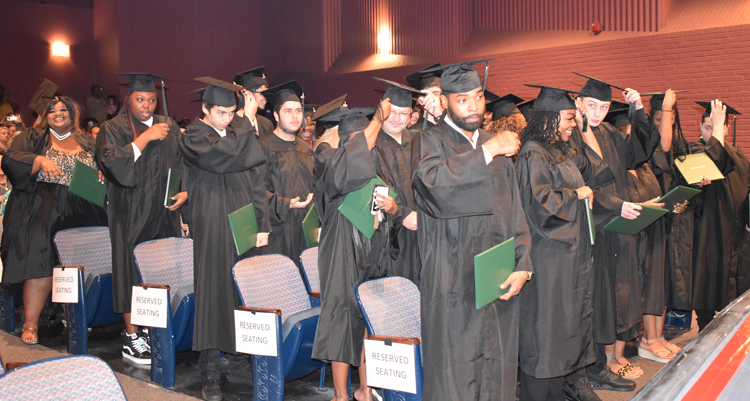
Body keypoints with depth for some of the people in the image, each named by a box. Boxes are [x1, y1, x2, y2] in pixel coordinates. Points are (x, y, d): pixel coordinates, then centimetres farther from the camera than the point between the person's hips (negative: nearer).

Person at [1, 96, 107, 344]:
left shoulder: (88, 144, 19)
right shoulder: (33, 137, 12)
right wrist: (39, 160, -20)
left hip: (81, 212, 3)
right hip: (41, 211, -3)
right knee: (41, 263, -15)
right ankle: (30, 325, -8)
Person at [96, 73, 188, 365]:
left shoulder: (168, 127, 12)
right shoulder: (114, 129, -2)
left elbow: (182, 164, 16)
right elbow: (114, 165, -18)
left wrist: (186, 191, 0)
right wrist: (145, 137, -21)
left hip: (164, 212, 5)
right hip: (131, 214, -4)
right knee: (132, 270, -2)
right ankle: (131, 338, 6)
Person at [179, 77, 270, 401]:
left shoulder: (238, 134, 14)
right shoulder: (193, 137, -3)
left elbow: (254, 183, 12)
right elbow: (229, 158, -22)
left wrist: (262, 225, 4)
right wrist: (247, 120, -10)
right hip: (213, 231, -5)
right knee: (214, 295, -2)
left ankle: (238, 363, 20)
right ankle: (211, 375, 8)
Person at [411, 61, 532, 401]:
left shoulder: (498, 147, 16)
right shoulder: (429, 141, 0)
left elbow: (515, 212, 12)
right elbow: (433, 181, -23)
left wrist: (522, 265, 0)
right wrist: (486, 151, -16)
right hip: (453, 282, -5)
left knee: (497, 369, 10)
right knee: (455, 370, -1)